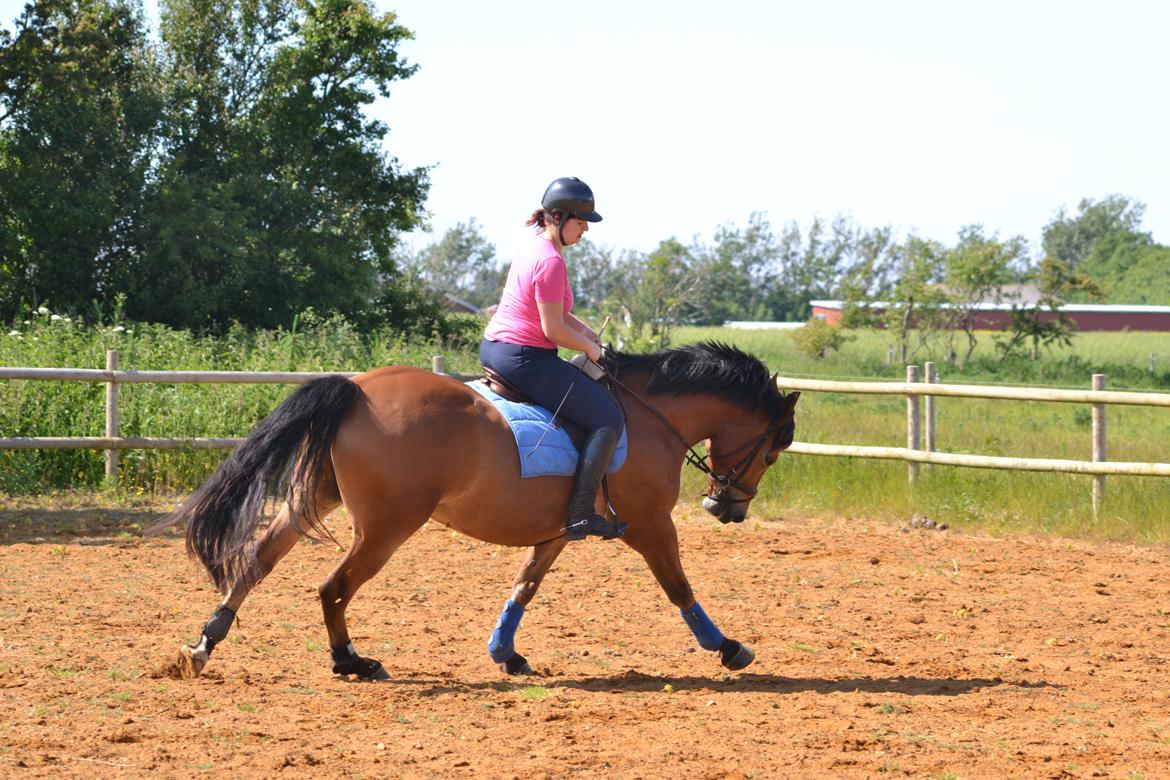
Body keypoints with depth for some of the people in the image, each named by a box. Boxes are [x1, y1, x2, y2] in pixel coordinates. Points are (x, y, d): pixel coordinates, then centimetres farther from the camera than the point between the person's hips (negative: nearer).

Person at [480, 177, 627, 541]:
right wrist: (590, 348, -3)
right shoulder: (551, 261, -19)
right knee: (609, 418, -9)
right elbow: (553, 329, -18)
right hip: (524, 359, -11)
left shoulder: (532, 246, 13)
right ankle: (580, 515, -13)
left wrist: (585, 331, 13)